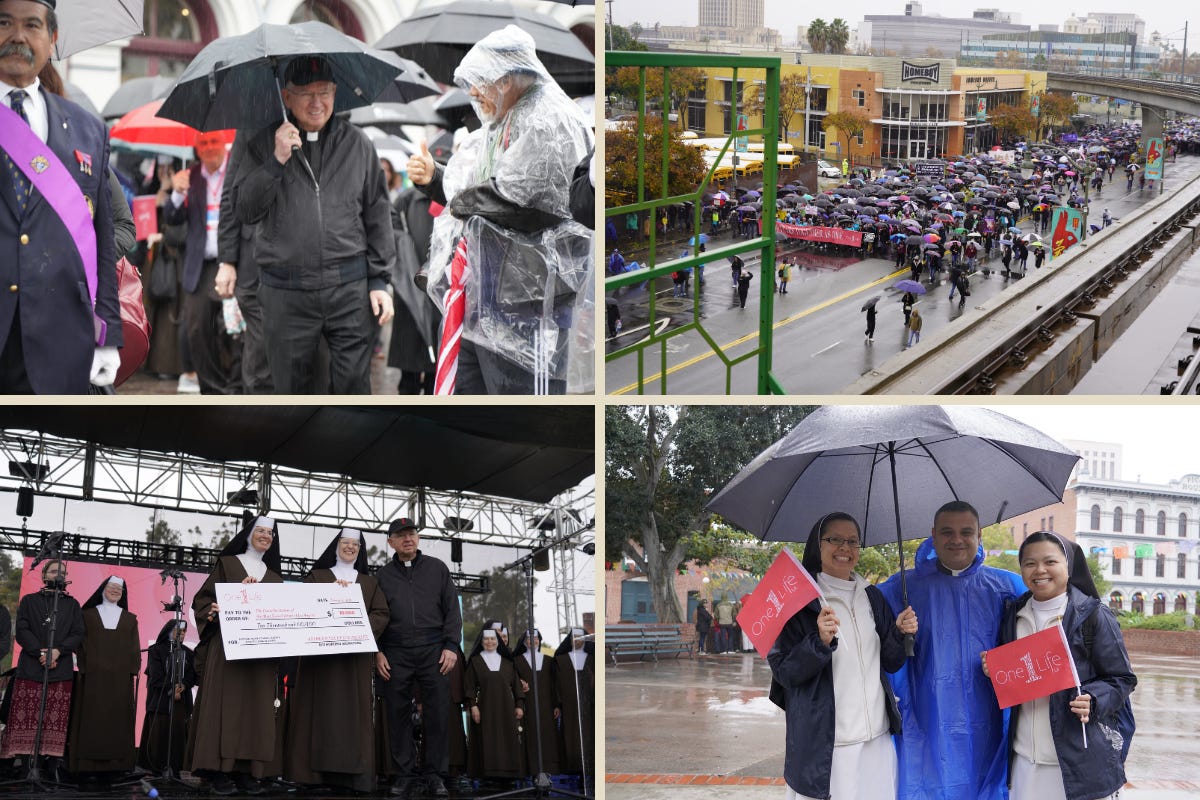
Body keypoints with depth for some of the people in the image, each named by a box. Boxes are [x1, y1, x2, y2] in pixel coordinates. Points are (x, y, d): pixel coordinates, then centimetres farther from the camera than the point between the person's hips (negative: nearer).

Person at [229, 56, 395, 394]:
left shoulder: (357, 143, 9)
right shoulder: (264, 144, 6)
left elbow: (378, 216, 11)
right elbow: (244, 210, -2)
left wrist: (379, 280, 6)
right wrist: (276, 161, -13)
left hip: (349, 289, 0)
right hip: (285, 293, 0)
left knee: (354, 386, -2)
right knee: (292, 388, 7)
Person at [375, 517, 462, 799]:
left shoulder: (437, 569, 11)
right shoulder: (383, 576, 13)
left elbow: (452, 609, 7)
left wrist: (451, 646, -3)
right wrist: (378, 652, 1)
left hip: (433, 651, -1)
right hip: (395, 654, 1)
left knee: (437, 713, -3)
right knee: (398, 714, 1)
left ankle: (435, 774, 3)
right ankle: (404, 774, 8)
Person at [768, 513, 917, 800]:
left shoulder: (872, 597, 11)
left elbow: (890, 664, 14)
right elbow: (783, 673, -8)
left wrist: (900, 633, -5)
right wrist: (821, 642, -24)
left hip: (877, 739, 5)